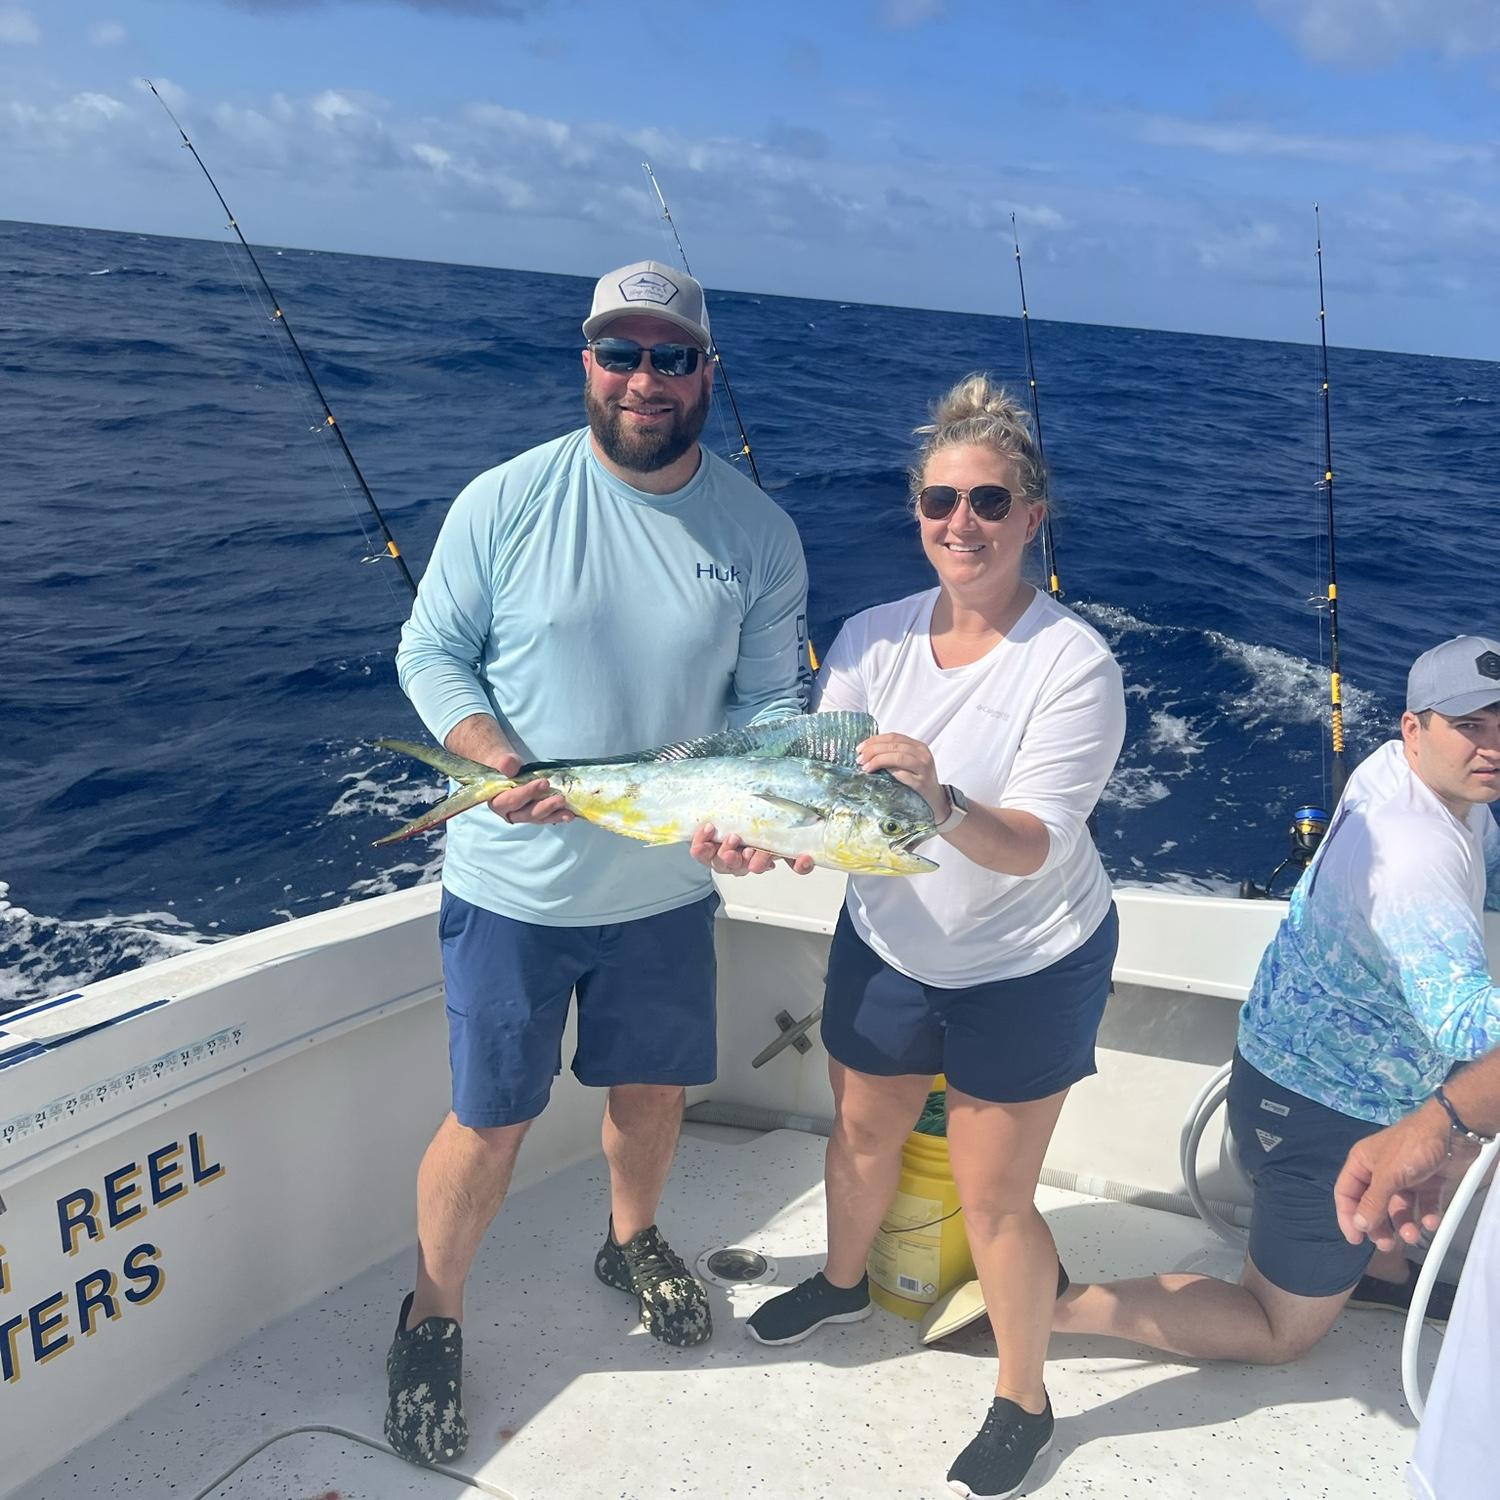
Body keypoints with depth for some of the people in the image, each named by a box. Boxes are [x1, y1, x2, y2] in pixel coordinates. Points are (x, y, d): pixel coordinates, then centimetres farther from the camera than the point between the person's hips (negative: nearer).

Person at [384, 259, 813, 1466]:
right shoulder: (505, 502, -10)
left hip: (668, 885, 3)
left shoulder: (760, 532, -5)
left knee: (652, 1088, 22)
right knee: (491, 1125, 7)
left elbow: (775, 698, -2)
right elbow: (429, 652, -4)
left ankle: (634, 1240, 53)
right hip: (514, 882, -2)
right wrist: (496, 763, -21)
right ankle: (432, 1321, 34)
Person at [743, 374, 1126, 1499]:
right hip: (888, 945, 5)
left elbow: (1035, 846, -29)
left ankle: (1024, 1401, 32)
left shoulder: (1074, 663, -22)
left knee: (994, 1197, 5)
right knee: (863, 1128, 24)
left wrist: (940, 802, -48)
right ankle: (845, 1283, 56)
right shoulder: (874, 638, -8)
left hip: (1028, 969, -5)